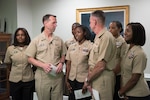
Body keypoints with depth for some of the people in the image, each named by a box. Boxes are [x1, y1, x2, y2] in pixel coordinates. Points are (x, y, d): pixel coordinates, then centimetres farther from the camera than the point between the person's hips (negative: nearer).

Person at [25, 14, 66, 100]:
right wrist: (43, 65, -15)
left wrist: (61, 63, -6)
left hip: (57, 75, 2)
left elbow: (63, 55, 15)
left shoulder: (59, 40, 7)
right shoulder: (36, 40, -1)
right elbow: (30, 58, -1)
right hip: (42, 75, -2)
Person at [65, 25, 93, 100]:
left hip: (83, 80, -4)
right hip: (72, 79, 4)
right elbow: (68, 64, 7)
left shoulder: (90, 46, -7)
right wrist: (66, 79, 4)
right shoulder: (71, 47, 6)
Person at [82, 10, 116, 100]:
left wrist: (88, 80, -11)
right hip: (96, 77, 9)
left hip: (102, 78, -9)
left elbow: (101, 66, -21)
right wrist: (89, 78, 9)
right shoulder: (98, 37, 14)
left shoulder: (106, 37, -17)